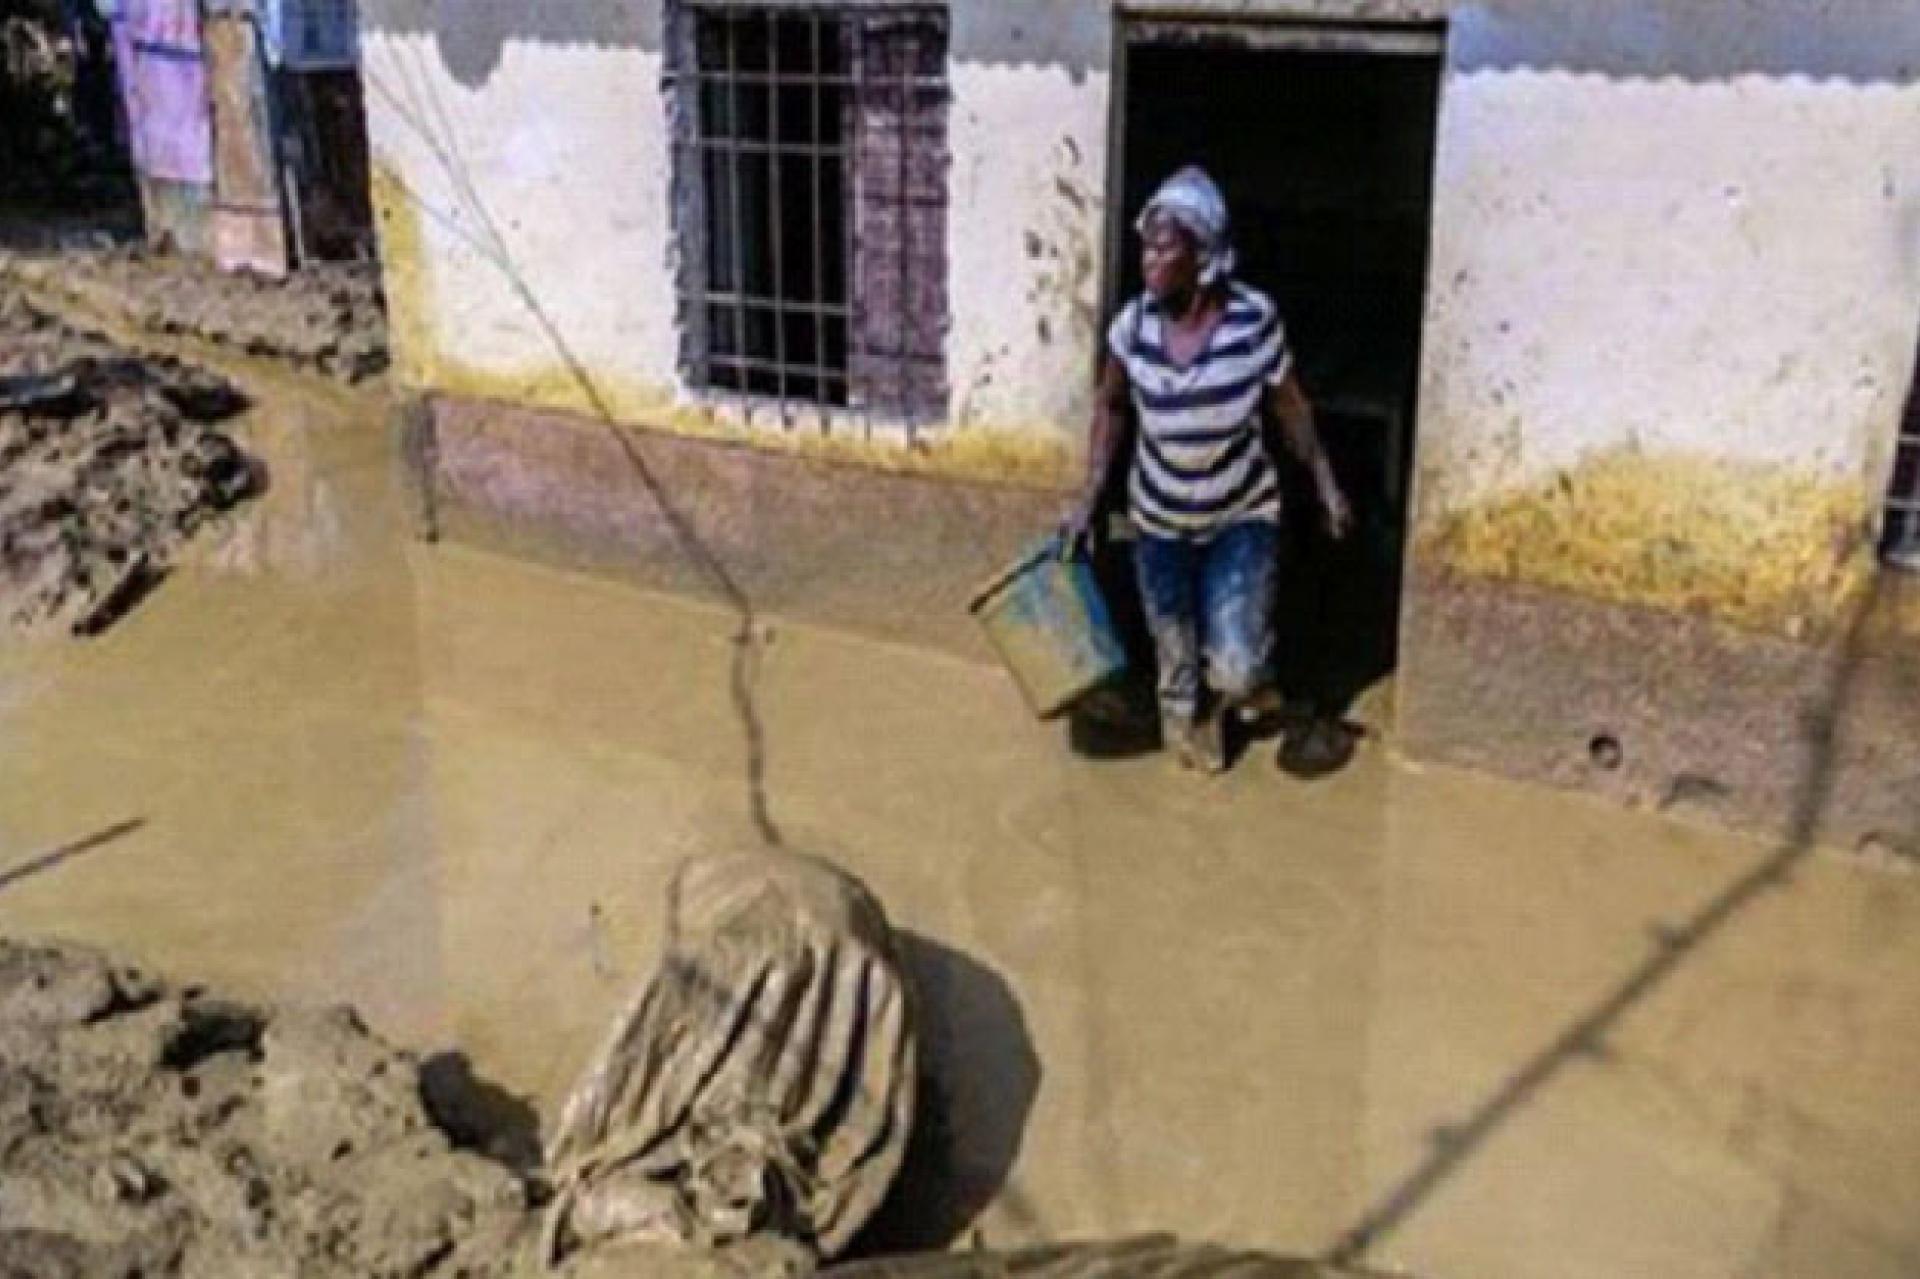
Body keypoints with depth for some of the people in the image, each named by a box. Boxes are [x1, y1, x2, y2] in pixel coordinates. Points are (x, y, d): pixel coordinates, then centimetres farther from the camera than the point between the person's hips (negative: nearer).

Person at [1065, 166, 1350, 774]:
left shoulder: (1254, 318, -21)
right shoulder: (1133, 325, -16)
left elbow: (1288, 407, -6)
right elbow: (1112, 408, 1)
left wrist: (1325, 482, -1)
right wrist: (1091, 496, -1)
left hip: (1243, 517, -2)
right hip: (1160, 521, 2)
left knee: (1236, 671, -9)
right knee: (1176, 656, 16)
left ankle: (1232, 684, 30)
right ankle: (1191, 722, 50)